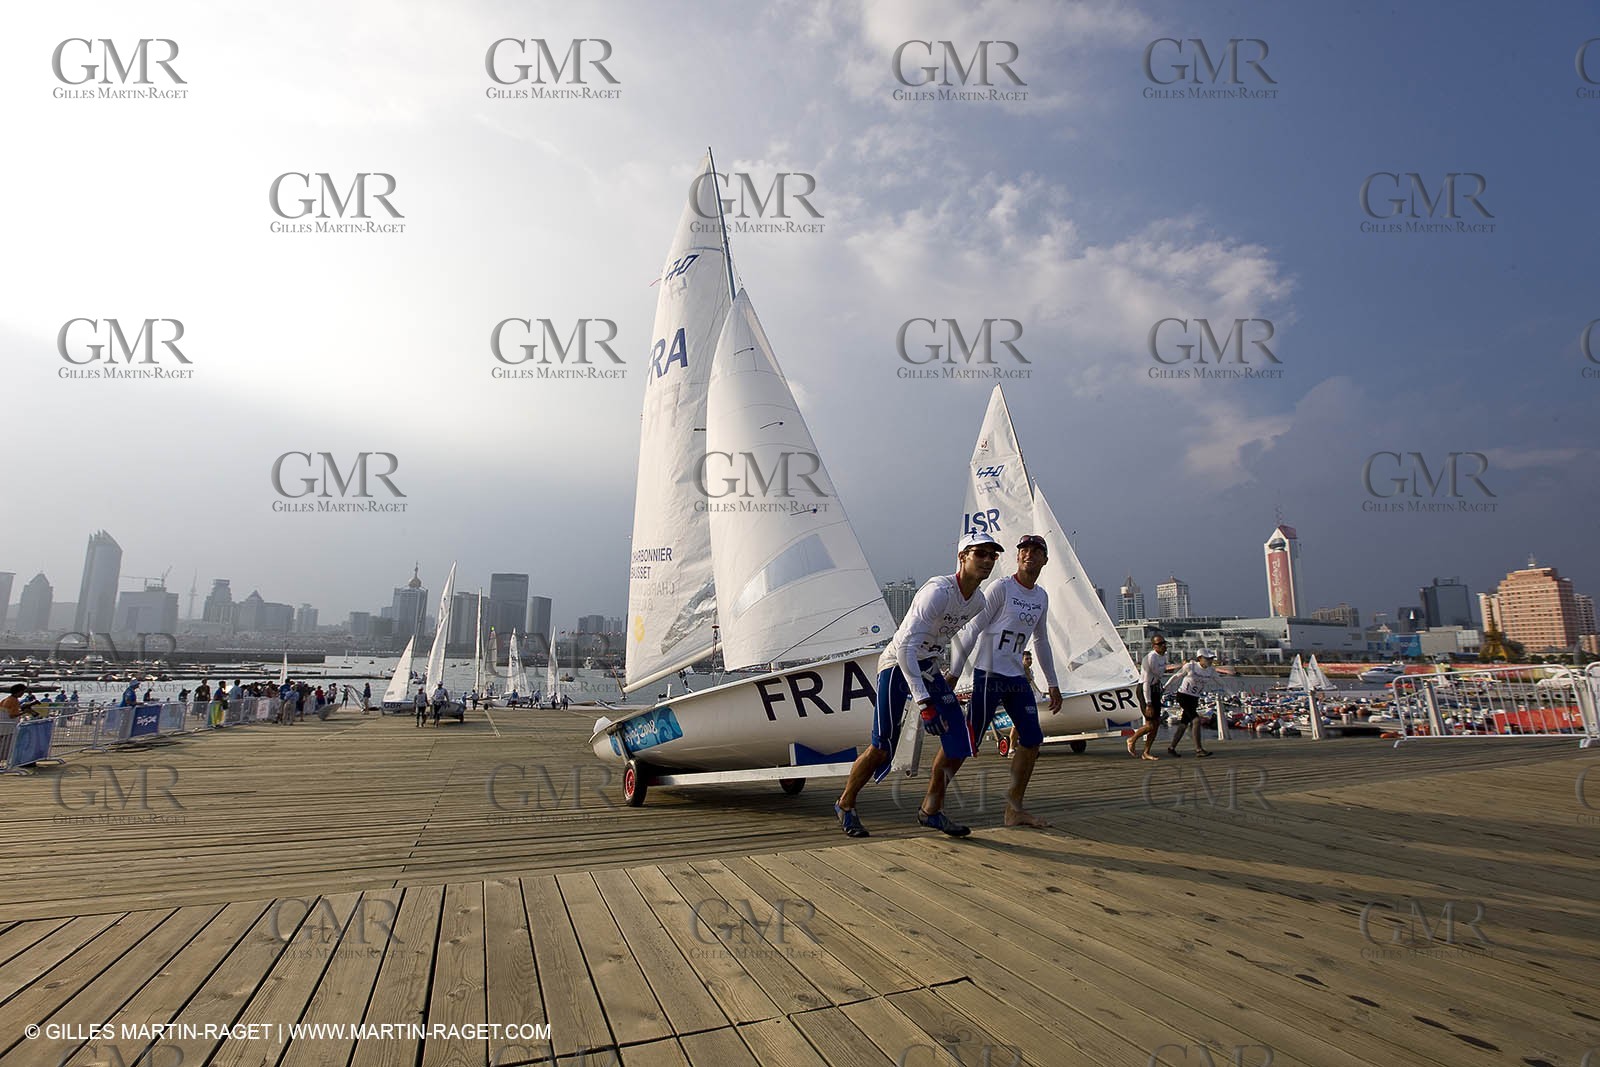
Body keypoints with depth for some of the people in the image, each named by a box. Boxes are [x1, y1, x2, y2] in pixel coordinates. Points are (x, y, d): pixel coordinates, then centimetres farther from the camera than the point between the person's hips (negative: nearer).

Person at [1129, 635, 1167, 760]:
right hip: (1145, 690, -9)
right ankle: (1132, 740, 17)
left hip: (1156, 690, 9)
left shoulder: (1163, 657, 5)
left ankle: (1146, 753, 16)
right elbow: (1146, 682, -23)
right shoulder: (1150, 659, -22)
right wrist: (1148, 704, -25)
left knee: (1157, 723, 7)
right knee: (1150, 724, -8)